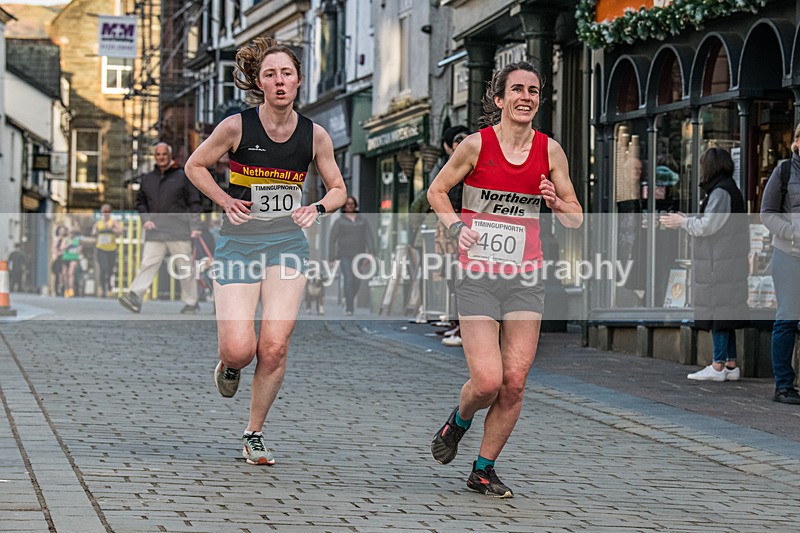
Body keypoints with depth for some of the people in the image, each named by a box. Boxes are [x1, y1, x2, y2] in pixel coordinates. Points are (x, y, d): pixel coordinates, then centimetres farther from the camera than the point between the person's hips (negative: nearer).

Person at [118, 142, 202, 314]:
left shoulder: (182, 176, 3)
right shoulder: (147, 179, 14)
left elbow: (194, 203, 1)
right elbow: (140, 201, 22)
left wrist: (195, 227, -6)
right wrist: (146, 219, 4)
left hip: (178, 231, -3)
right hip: (155, 231, 3)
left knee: (184, 267, 3)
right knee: (148, 263, -10)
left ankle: (191, 303, 12)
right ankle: (134, 296, -21)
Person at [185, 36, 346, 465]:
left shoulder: (315, 135, -1)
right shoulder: (237, 127, -8)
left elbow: (337, 188, 13)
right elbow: (195, 165, 7)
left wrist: (318, 209, -7)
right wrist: (226, 201, -6)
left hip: (288, 243, 2)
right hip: (239, 243, -2)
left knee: (274, 347, -8)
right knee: (239, 349, -12)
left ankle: (254, 435, 10)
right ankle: (230, 365, 27)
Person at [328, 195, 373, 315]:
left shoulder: (362, 221, 12)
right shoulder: (339, 221, 6)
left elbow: (368, 237, 6)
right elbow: (332, 239, 4)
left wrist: (370, 252, -8)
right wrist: (332, 257, -4)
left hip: (358, 255, 3)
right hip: (345, 255, -3)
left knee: (357, 281, 4)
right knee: (348, 279, -16)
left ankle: (349, 299, 33)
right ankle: (349, 308, -19)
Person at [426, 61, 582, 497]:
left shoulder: (550, 150, 4)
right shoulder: (477, 145, -5)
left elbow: (576, 219, 11)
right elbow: (437, 191, 8)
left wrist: (557, 204, -11)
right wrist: (456, 226, -8)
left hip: (526, 279, 3)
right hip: (477, 277, -3)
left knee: (515, 382, -3)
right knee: (487, 381, -12)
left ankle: (483, 470, 14)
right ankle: (458, 422, 23)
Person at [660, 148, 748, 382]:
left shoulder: (721, 192, -14)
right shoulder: (731, 190, 16)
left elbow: (707, 226, -17)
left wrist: (682, 222, -3)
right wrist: (686, 220, 16)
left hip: (720, 264, -10)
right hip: (727, 263, 10)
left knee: (718, 312, -7)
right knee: (725, 315, 12)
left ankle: (718, 366, -5)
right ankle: (730, 364, 15)